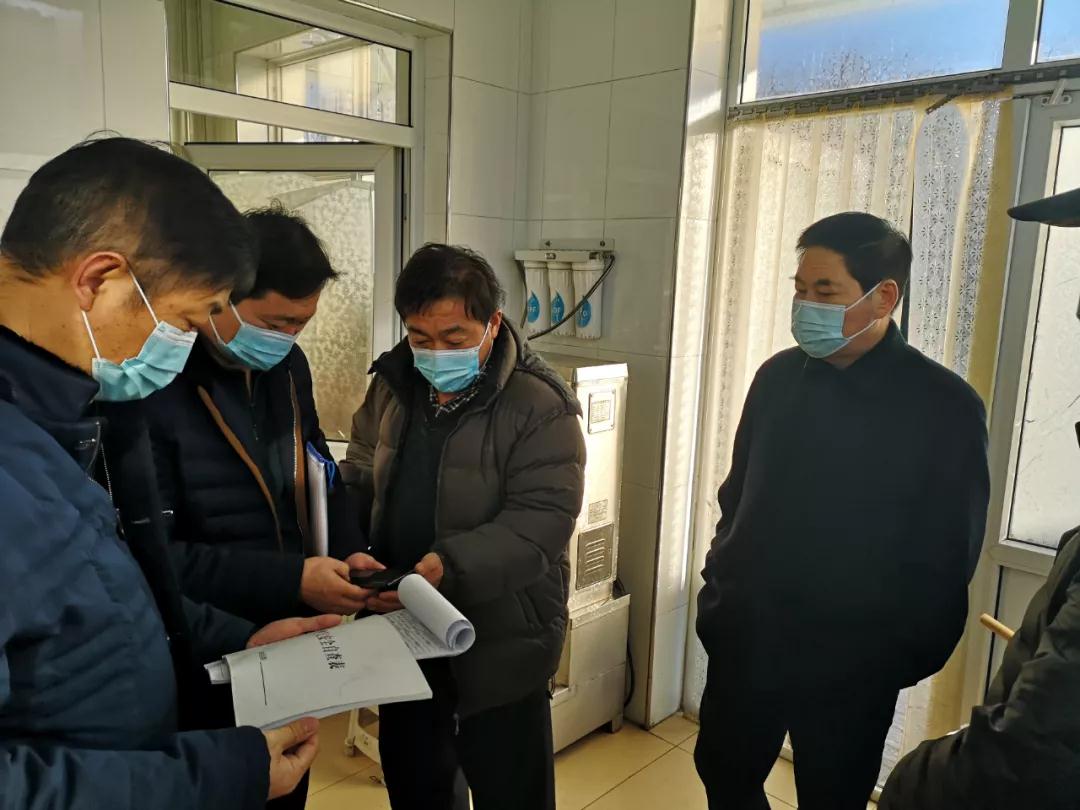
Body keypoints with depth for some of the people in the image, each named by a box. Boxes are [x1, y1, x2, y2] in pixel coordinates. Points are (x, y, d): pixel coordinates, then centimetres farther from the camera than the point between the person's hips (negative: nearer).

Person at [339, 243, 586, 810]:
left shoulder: (539, 407, -18)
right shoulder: (392, 387, 0)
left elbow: (543, 520, -22)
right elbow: (358, 482, 7)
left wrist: (450, 565, -34)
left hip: (499, 639, -5)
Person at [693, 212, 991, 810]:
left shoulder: (945, 406, -13)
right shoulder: (778, 377, -1)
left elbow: (947, 556, -8)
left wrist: (902, 658, -7)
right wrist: (718, 594, 6)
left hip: (851, 665, -4)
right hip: (745, 640, 4)